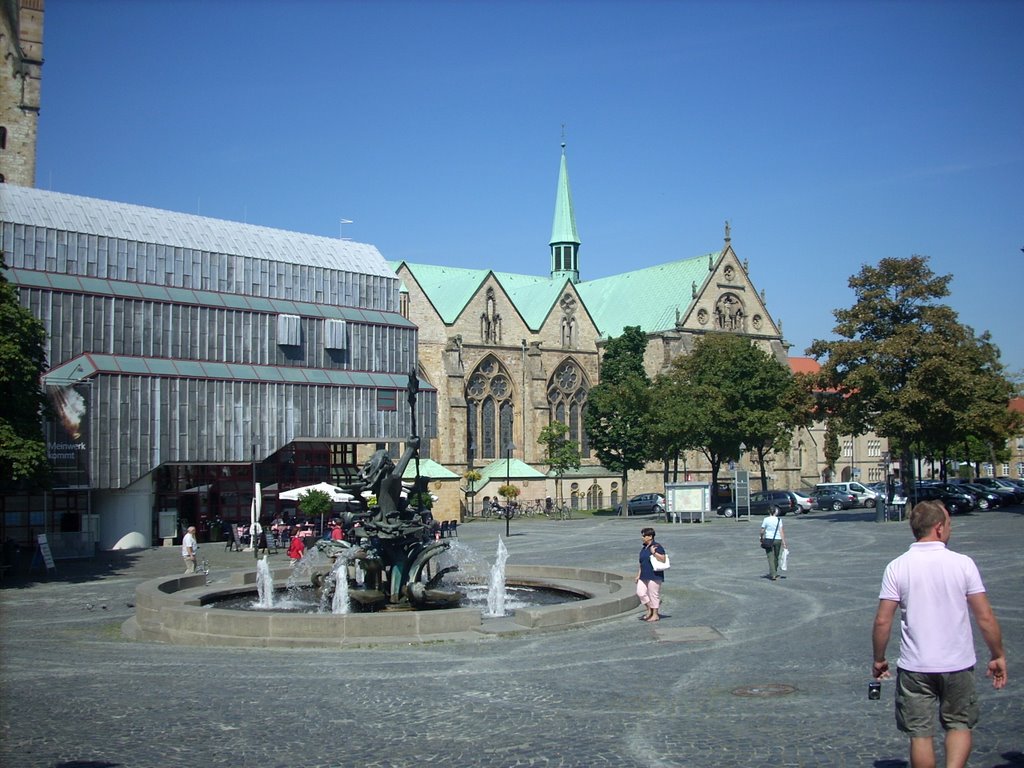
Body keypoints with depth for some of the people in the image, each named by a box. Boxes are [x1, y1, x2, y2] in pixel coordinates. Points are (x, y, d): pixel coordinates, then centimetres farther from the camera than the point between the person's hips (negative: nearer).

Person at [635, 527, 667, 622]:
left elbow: (663, 559, -14)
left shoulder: (657, 546, -9)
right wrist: (638, 575, 18)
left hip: (654, 576, -8)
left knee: (653, 595, -1)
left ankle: (655, 615, 12)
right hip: (644, 576, 8)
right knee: (640, 592, 0)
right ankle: (649, 611, 17)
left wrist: (654, 553, -24)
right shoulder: (643, 548, 15)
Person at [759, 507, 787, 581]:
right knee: (776, 557, 16)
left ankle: (773, 574, -11)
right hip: (777, 540, 2)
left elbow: (762, 531, -4)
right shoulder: (779, 520, -2)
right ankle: (774, 573, 28)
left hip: (768, 540, -2)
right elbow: (781, 531, -6)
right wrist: (783, 541, -4)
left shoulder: (766, 519, -5)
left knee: (771, 557, -2)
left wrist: (761, 539, 13)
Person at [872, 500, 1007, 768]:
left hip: (915, 668, 0)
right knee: (959, 725, 19)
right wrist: (998, 656, 7)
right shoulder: (963, 563, -9)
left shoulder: (897, 567, -8)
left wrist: (879, 660, 6)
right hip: (958, 665, 0)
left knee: (920, 733, 11)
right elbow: (985, 617, -7)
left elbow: (882, 621, -8)